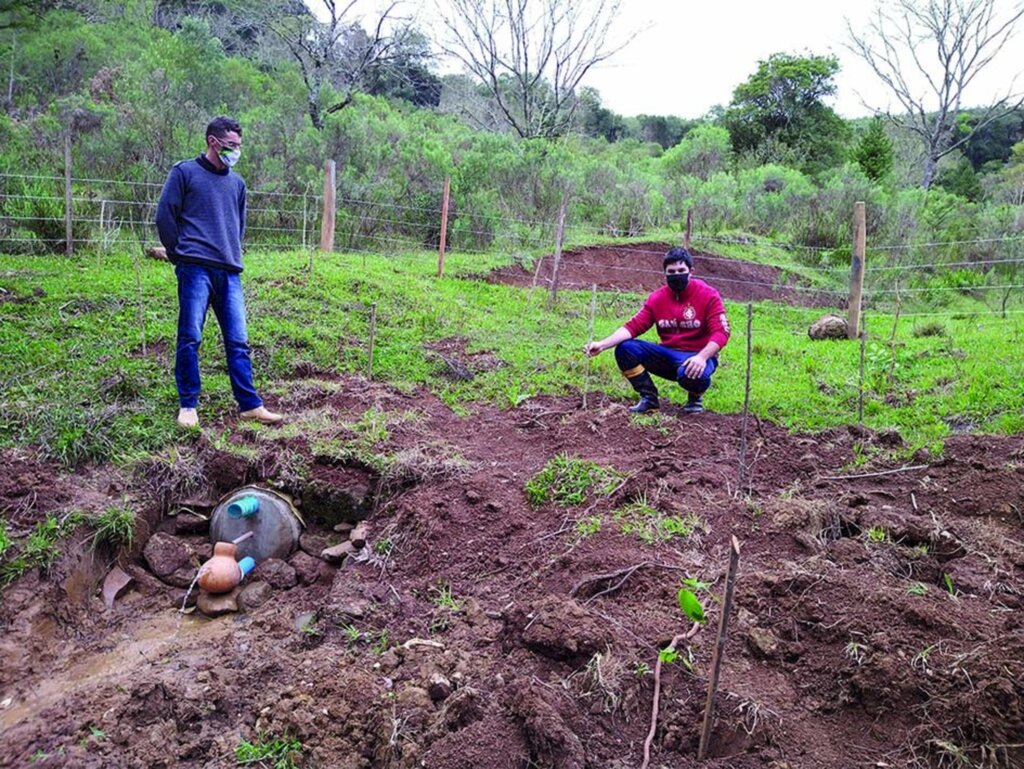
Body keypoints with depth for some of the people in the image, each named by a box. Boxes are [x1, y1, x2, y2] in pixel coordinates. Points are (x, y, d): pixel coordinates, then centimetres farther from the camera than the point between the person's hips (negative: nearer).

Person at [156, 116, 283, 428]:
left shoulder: (236, 182, 19)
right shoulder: (185, 172, 3)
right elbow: (165, 216, 1)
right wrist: (181, 255, 3)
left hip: (229, 273, 5)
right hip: (195, 270, -5)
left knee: (238, 341, 2)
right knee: (190, 338, -3)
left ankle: (250, 405, 5)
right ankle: (187, 405, 6)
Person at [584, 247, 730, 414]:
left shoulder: (708, 295, -8)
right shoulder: (657, 298, 2)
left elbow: (720, 332, -15)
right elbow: (633, 327, -4)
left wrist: (702, 357, -34)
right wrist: (602, 344, -19)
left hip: (697, 357, -4)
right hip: (668, 355, 4)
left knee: (690, 373, -40)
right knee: (625, 349, -16)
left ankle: (695, 398, 0)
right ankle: (648, 397, 0)